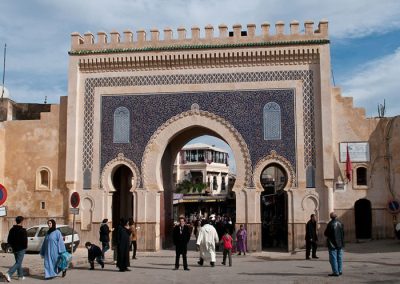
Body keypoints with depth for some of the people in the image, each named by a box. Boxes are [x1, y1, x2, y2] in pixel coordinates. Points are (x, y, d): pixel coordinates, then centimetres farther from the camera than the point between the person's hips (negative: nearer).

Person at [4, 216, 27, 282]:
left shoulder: (12, 230, 6)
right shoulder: (22, 230, -16)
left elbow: (9, 240, 9)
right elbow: (24, 240, -20)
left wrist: (13, 246, 18)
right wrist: (25, 247, -3)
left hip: (14, 249, 7)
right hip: (21, 249, -7)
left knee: (18, 262, 18)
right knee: (18, 263, -4)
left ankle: (21, 276, 23)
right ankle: (8, 274, -20)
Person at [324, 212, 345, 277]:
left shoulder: (330, 224, -18)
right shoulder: (340, 223, 2)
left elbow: (326, 234, -14)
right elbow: (343, 233, 10)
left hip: (333, 244, -6)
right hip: (340, 244, 6)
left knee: (333, 258, -2)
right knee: (339, 258, 14)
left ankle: (335, 272, -3)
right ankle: (340, 271, 20)